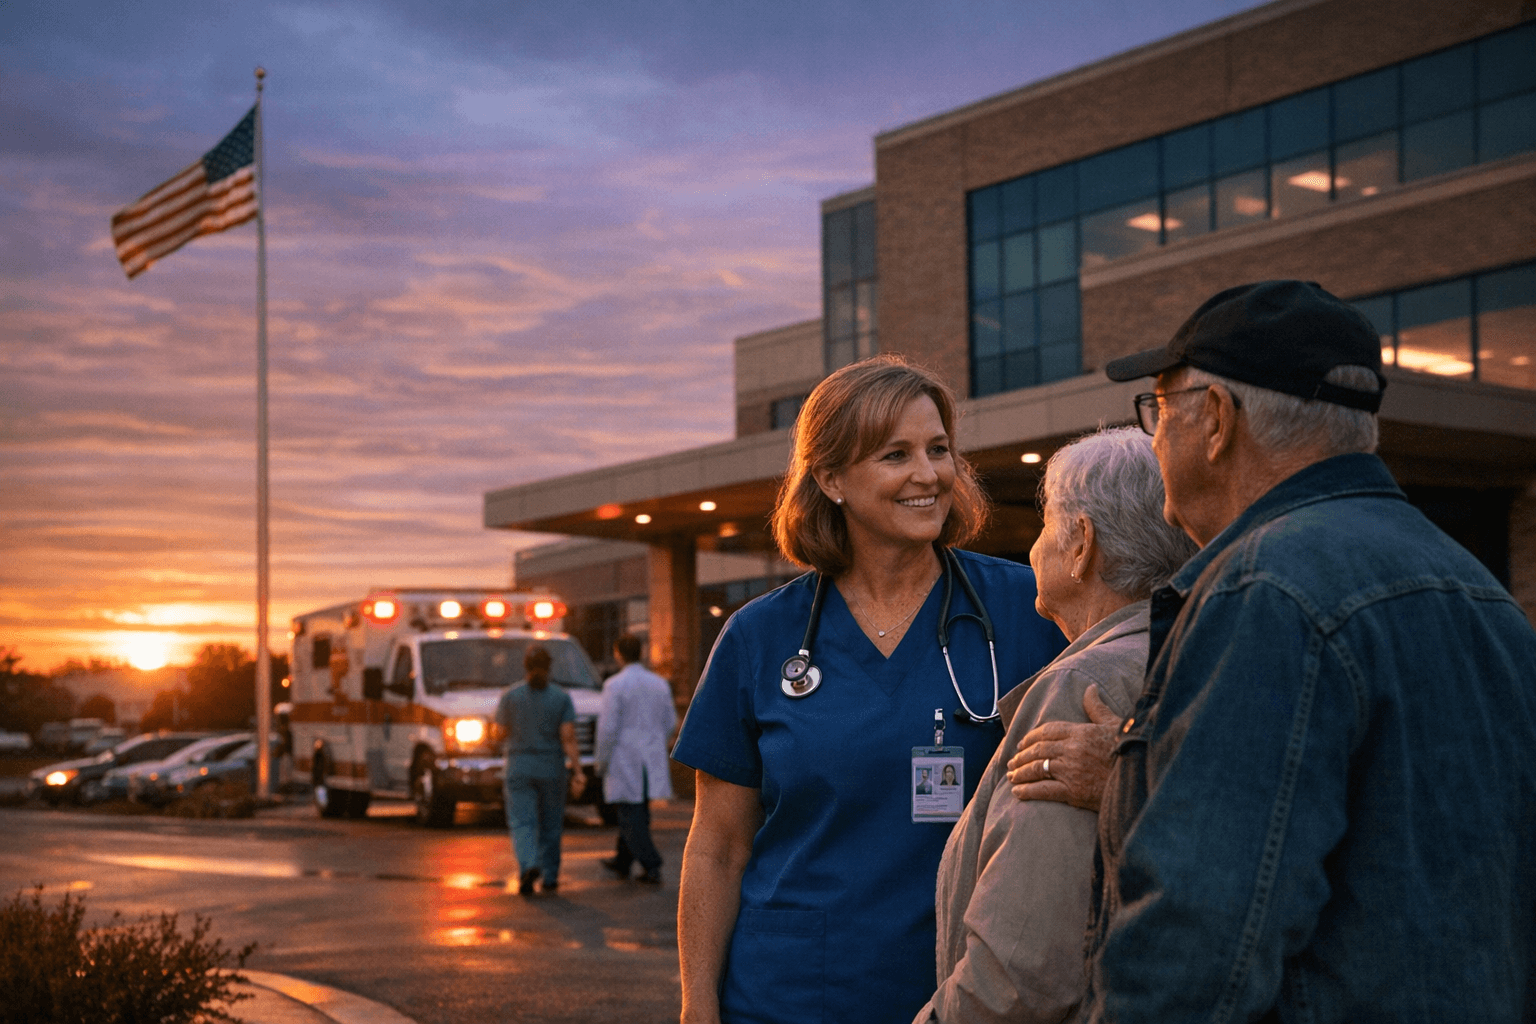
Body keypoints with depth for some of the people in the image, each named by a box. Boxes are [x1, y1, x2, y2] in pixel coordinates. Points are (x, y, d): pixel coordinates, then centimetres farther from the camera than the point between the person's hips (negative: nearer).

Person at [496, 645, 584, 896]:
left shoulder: (510, 696, -4)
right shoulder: (561, 697, -4)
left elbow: (504, 731, 5)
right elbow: (568, 738, -11)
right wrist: (577, 770, -12)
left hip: (519, 769, -1)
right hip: (552, 769, 1)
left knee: (522, 823, -4)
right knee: (550, 825, 14)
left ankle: (529, 866, -28)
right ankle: (550, 877, 20)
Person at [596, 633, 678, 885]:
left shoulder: (615, 685, -12)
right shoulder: (659, 684, 5)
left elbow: (608, 727, -15)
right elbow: (670, 722, 10)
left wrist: (601, 760, -4)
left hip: (624, 761, -6)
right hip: (652, 761, 6)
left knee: (632, 817, -2)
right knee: (639, 813, 17)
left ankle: (652, 867, -10)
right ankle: (622, 862, 30)